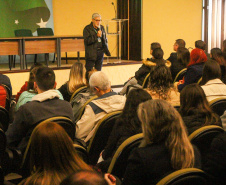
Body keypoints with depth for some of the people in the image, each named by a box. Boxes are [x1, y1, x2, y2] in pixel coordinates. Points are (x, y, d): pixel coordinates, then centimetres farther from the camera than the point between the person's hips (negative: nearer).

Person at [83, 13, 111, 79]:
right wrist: (96, 36, -21)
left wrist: (106, 50, 8)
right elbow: (87, 41, -16)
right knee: (89, 71, -5)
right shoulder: (87, 29, -6)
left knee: (98, 70, 10)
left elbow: (105, 40, 19)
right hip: (91, 53, -5)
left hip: (100, 52, 6)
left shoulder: (102, 28, 13)